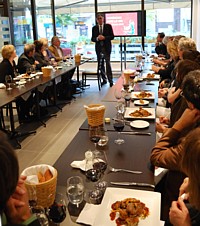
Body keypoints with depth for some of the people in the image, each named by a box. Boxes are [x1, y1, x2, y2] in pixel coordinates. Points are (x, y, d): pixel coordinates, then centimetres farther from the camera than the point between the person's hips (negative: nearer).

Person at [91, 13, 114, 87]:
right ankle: (104, 80, 17)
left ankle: (110, 81, -10)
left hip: (106, 48, -3)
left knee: (108, 64, -12)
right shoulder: (94, 28, 10)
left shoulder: (108, 26, 3)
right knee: (100, 65, 7)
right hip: (98, 48, 4)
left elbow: (112, 36, -1)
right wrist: (97, 38, -13)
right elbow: (92, 39, 8)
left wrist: (104, 38, -15)